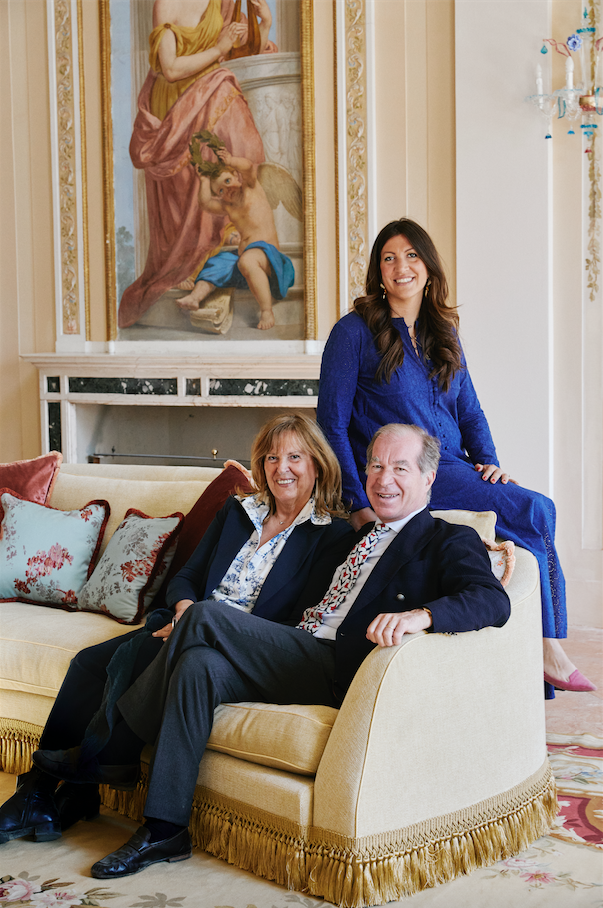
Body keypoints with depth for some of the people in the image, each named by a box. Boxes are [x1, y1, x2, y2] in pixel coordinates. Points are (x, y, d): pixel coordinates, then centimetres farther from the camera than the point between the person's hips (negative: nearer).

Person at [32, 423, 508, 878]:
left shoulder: (450, 541, 6)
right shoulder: (351, 536, 29)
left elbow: (492, 601, -13)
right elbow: (296, 605, 27)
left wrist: (420, 615, -34)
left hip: (341, 672, -7)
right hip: (297, 659, 7)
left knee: (204, 615, -19)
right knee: (200, 663, -23)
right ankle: (165, 831, -17)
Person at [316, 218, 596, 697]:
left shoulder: (444, 333, 18)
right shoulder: (355, 331, -1)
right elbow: (331, 422, -5)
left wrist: (489, 461, 2)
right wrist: (358, 504, -13)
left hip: (454, 467, 6)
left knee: (543, 512, -22)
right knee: (533, 512, -23)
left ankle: (548, 646, -16)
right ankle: (548, 647, -12)